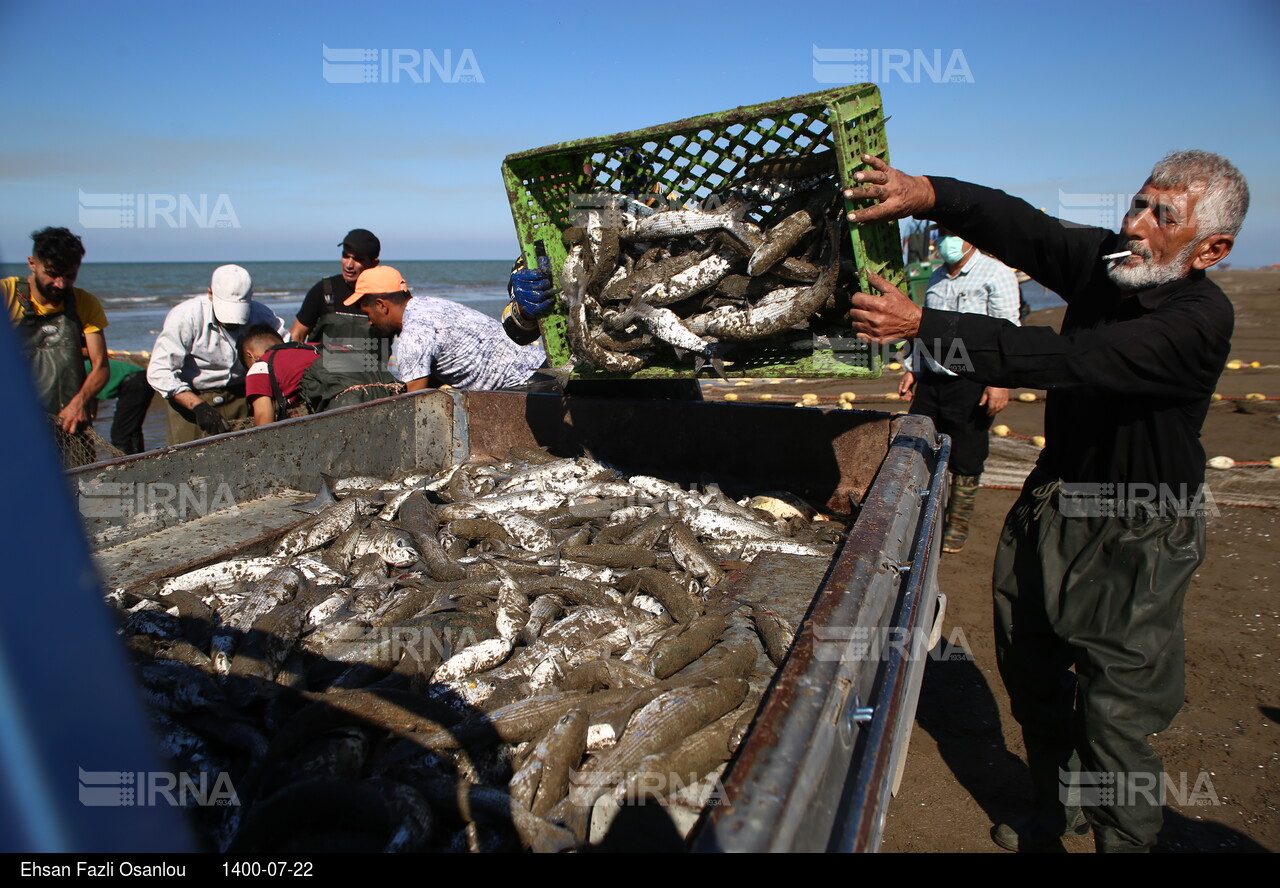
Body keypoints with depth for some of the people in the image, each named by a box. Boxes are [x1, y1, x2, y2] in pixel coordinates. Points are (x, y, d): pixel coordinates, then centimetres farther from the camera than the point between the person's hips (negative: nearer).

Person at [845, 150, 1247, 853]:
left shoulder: (1200, 321, -25)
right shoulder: (1103, 261, -6)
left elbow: (1063, 360, -36)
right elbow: (1021, 227, -18)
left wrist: (924, 324, -39)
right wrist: (929, 193, -38)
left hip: (1135, 539, -6)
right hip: (1052, 504, 7)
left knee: (1113, 716, 0)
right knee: (1030, 670, 20)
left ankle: (1122, 836, 26)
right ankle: (1057, 805, 44)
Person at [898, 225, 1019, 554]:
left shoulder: (996, 274, -6)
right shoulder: (937, 277, 16)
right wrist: (912, 369, 19)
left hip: (971, 385, -6)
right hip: (931, 380, 6)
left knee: (965, 461, 3)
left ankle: (957, 527, 18)